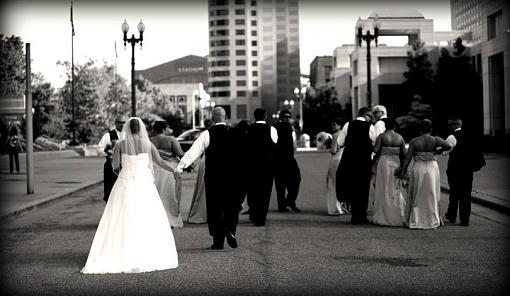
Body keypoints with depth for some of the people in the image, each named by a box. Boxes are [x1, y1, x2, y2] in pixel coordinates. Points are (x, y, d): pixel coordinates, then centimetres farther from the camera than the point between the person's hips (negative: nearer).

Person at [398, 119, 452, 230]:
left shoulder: (414, 141, -5)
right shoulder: (435, 140, -5)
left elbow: (408, 157, -6)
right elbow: (449, 146, -13)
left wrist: (403, 171, -2)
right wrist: (438, 150, 5)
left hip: (418, 169, 0)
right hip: (432, 168, 0)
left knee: (416, 195, 10)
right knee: (432, 195, 10)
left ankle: (414, 221, 12)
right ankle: (432, 221, 13)